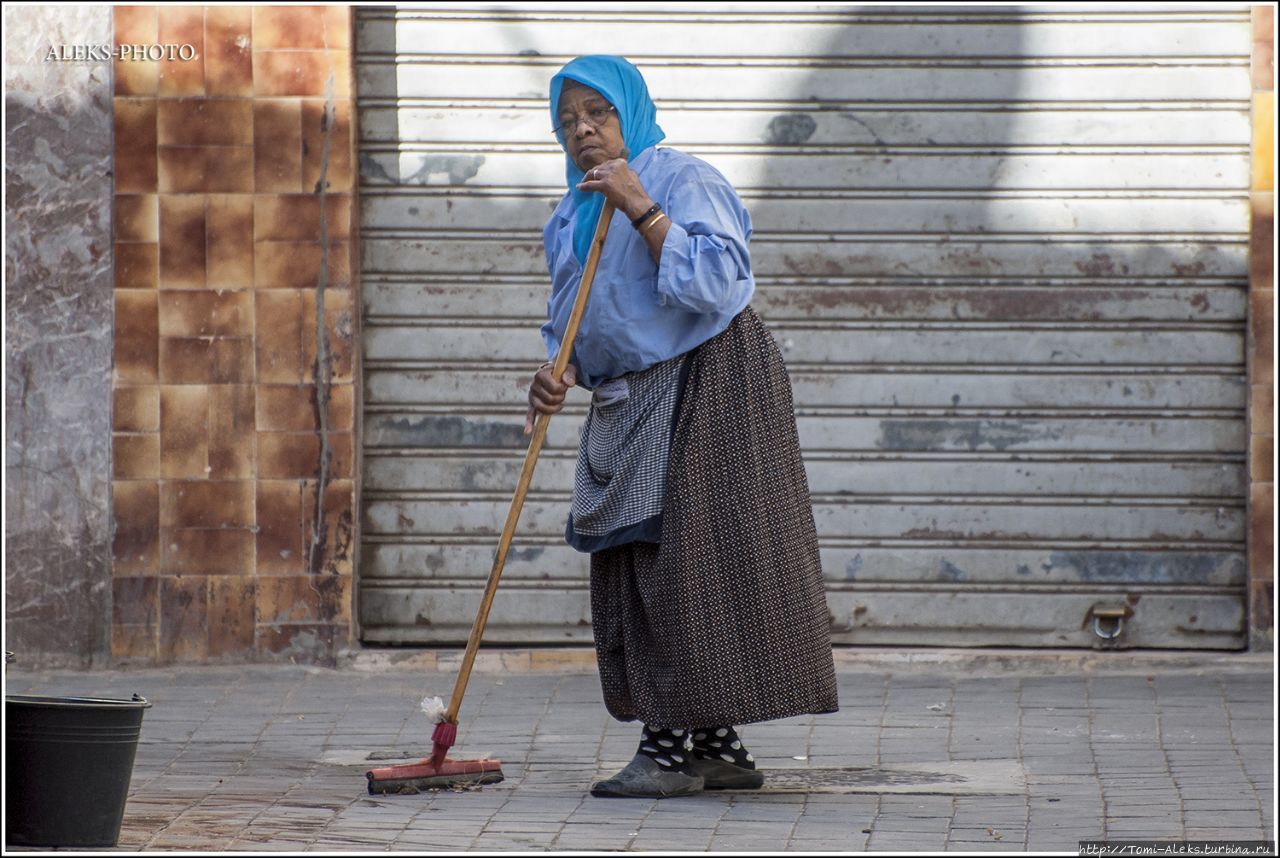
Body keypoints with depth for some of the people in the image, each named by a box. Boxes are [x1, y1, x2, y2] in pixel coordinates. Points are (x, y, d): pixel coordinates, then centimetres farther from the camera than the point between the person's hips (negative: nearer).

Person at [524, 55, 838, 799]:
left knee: (684, 556, -11)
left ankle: (673, 749, -11)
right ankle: (719, 751, 10)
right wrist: (559, 374, -4)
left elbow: (717, 282, -23)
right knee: (636, 569, 5)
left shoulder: (685, 182, -10)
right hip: (626, 404, 9)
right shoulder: (576, 214, 16)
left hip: (704, 388, -9)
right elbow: (570, 319, 17)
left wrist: (642, 210, -26)